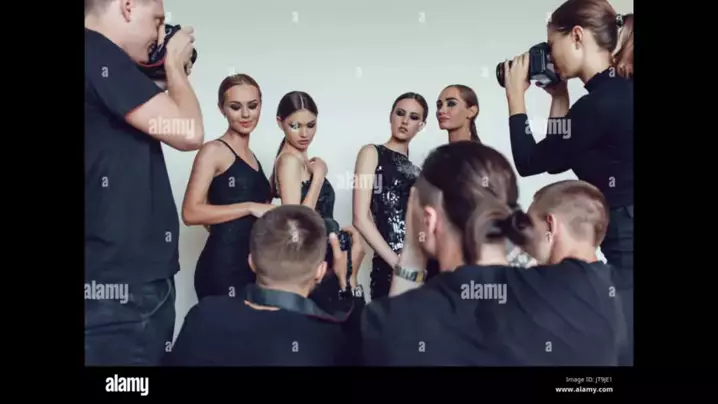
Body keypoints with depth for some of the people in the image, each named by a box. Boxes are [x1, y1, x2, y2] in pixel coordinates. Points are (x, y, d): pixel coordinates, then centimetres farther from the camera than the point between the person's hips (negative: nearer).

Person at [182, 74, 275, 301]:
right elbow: (191, 212, -16)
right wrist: (251, 207, -16)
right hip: (222, 265, -7)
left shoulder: (251, 156, 17)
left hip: (254, 264, 8)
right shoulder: (214, 151, -6)